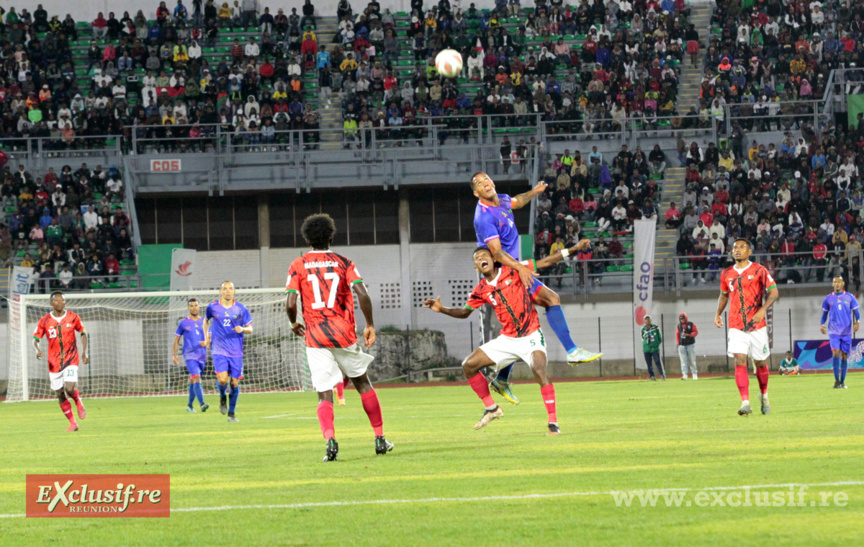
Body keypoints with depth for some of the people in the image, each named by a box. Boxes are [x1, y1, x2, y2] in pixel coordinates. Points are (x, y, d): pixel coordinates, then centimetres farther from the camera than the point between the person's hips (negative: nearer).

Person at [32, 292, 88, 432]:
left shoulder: (73, 317, -1)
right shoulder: (45, 321, -2)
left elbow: (83, 333, 12)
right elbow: (35, 339, 1)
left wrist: (84, 352, 3)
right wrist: (37, 349, -21)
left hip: (71, 360, -2)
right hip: (54, 362, 2)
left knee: (70, 389, -21)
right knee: (60, 395, 3)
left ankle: (78, 402, 15)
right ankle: (72, 423, 18)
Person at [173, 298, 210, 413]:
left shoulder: (204, 322, 10)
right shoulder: (183, 323, 3)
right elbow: (176, 339, 9)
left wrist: (206, 342, -14)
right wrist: (174, 355, 3)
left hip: (202, 356, 4)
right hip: (190, 355, -4)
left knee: (193, 381, 13)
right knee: (196, 378, -20)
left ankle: (189, 405, 27)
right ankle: (202, 404, -30)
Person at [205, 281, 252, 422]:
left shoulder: (241, 309, 2)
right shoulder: (213, 307, 3)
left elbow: (250, 329, 7)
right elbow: (206, 320, 23)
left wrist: (242, 329, -16)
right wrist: (206, 337, 11)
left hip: (236, 351, 1)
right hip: (219, 350, -1)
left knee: (235, 382, 2)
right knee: (222, 379, -19)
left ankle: (231, 413, 16)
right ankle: (222, 397, 15)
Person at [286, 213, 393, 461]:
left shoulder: (298, 265, 3)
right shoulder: (343, 263, 4)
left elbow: (290, 304, -6)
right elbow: (362, 294, -9)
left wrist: (294, 323, 15)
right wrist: (370, 325, 2)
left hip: (315, 338, -1)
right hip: (344, 334, 1)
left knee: (324, 395, -1)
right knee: (363, 383, 19)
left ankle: (330, 439, -26)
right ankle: (380, 439, 22)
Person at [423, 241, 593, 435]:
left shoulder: (512, 271, -7)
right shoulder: (481, 291, 3)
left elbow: (545, 262, -2)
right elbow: (464, 313, 16)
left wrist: (573, 249, -5)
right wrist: (442, 309, -1)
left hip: (531, 336, -5)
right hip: (507, 339, 5)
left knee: (539, 369, -30)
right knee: (469, 365, 0)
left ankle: (553, 422, -26)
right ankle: (491, 408, 14)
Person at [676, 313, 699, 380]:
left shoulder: (691, 324, 0)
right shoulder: (679, 326, 10)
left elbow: (696, 332, -2)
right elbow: (677, 335, 12)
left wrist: (688, 335, -17)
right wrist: (678, 343, 2)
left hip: (690, 344, -2)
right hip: (682, 345, 2)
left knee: (692, 360, 0)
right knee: (683, 361, -5)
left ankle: (694, 374, 8)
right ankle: (684, 375, -8)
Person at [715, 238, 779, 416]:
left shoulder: (759, 271, -3)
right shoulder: (727, 274, 9)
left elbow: (774, 292, -6)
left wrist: (763, 310, -21)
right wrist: (718, 314, 14)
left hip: (757, 325, -2)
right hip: (736, 326, 2)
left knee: (760, 362, 8)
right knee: (740, 361, -13)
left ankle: (764, 395, 34)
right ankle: (745, 403, -18)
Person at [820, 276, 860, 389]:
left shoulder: (849, 297, 5)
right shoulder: (828, 299, 7)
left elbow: (856, 312, 5)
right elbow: (824, 314, 14)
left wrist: (857, 322, -15)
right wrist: (821, 324, -4)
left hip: (847, 332, 1)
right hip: (834, 332, -1)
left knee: (844, 356, 1)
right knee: (836, 353, -16)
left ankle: (842, 382, 10)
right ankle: (836, 381, -11)